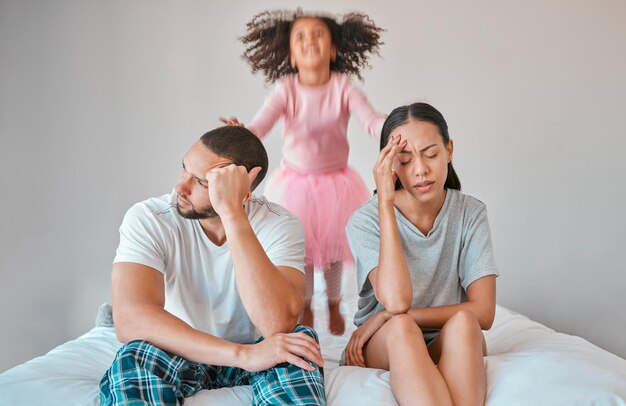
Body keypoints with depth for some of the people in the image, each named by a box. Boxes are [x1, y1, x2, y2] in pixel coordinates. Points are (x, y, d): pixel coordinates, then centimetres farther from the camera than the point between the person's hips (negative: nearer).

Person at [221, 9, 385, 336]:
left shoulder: (343, 88, -14)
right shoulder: (286, 90, -14)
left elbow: (370, 119, -27)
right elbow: (262, 122, -27)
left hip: (335, 181, 0)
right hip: (295, 181, 0)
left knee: (333, 246, 12)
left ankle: (334, 305, 40)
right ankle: (305, 307, 37)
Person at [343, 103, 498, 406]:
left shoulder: (470, 213, -5)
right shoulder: (365, 220, -11)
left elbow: (483, 312, -13)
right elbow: (396, 300, -28)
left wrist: (385, 317, -19)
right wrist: (385, 201, -26)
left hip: (450, 349, 2)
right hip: (381, 350, -1)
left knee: (463, 322, -31)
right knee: (400, 326, -34)